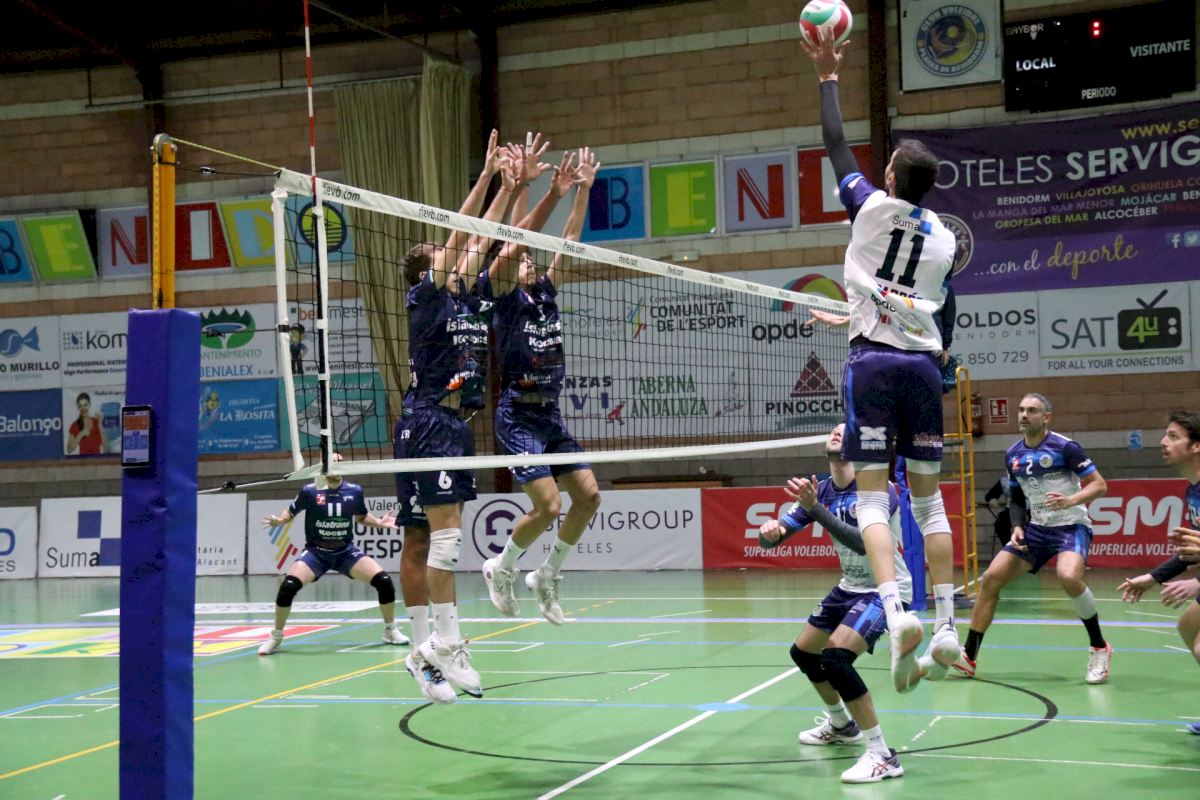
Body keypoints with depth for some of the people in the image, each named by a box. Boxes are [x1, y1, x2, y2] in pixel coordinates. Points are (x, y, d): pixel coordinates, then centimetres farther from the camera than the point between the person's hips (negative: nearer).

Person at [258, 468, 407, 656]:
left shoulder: (355, 491, -3)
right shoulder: (310, 491, -11)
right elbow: (291, 512, 2)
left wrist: (380, 522, -1)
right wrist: (279, 520, -18)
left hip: (346, 551, 2)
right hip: (316, 552, -2)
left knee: (383, 580, -14)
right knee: (288, 585, -25)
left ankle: (390, 631, 9)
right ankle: (276, 636, -1)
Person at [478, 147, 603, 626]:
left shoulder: (546, 294, 13)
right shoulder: (503, 295, -5)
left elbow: (569, 240, 13)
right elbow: (510, 247, -20)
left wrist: (584, 190, 6)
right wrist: (552, 195, -26)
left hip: (551, 415, 7)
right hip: (518, 416, -7)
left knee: (588, 496, 1)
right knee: (548, 505, -16)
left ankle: (547, 576, 17)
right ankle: (501, 568, 9)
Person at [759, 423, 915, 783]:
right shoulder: (820, 490, -3)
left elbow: (863, 543, -37)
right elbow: (775, 535, -5)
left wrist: (816, 509, -43)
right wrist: (768, 531, -30)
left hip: (886, 589, -9)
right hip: (850, 587, 9)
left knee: (836, 655, -28)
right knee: (803, 652, 19)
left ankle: (883, 756, -21)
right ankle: (842, 724, 45)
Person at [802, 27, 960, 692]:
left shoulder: (872, 207, 0)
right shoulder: (944, 239, 12)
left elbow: (835, 142, 10)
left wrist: (828, 77, 22)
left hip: (873, 358, -4)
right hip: (923, 361, 4)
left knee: (872, 498, -7)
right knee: (928, 498, 9)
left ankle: (896, 613, -25)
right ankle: (947, 625, 6)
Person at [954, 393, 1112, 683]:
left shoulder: (1065, 447, -13)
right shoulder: (1013, 455, 5)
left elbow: (1099, 485, -11)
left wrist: (1072, 500, -29)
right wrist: (1017, 527, -1)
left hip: (1071, 526, -6)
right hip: (1036, 527, 6)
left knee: (1068, 577, -34)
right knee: (991, 578, -5)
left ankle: (1099, 648, -12)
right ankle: (968, 658, 3)